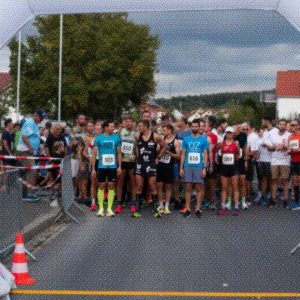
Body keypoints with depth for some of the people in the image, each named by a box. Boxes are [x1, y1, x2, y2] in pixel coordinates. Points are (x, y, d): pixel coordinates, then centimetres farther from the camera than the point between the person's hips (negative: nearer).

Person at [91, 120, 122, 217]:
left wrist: (119, 166, 1)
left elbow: (119, 153, 8)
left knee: (111, 186, 2)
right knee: (101, 186, 3)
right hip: (102, 166, -1)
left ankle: (109, 208, 8)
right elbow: (94, 154, 1)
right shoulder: (99, 138, -1)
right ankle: (101, 208, 10)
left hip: (113, 166, 1)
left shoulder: (116, 138, 3)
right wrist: (93, 168, -3)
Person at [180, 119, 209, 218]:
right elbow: (183, 154, 9)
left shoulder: (203, 139, 4)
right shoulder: (186, 139, 8)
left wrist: (204, 168, -7)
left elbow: (205, 154, 2)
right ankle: (187, 209, 7)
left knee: (199, 188, 2)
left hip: (199, 167, -1)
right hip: (187, 166, 1)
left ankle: (198, 208, 8)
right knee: (188, 188, 2)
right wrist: (181, 168, 2)